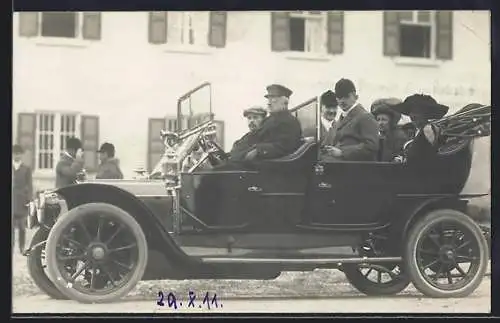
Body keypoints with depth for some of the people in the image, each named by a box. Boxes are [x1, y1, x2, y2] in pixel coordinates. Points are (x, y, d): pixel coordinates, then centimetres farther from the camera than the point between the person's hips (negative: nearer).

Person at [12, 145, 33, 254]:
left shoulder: (26, 168, 6)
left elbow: (29, 185, 4)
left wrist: (29, 200, -3)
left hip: (22, 202, 0)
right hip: (11, 202, 0)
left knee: (22, 226, 5)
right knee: (11, 226, -3)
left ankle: (22, 247, 10)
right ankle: (11, 247, -1)